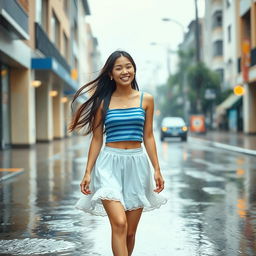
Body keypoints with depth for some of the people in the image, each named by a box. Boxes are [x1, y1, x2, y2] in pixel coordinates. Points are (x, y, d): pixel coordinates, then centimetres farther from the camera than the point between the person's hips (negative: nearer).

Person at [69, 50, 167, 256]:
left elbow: (148, 137, 8)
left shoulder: (146, 100, 6)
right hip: (110, 164, -2)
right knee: (119, 224, -19)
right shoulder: (103, 101, 3)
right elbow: (97, 139, 5)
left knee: (130, 231, 7)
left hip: (137, 164, 2)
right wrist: (88, 172, 0)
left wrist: (157, 169, 3)